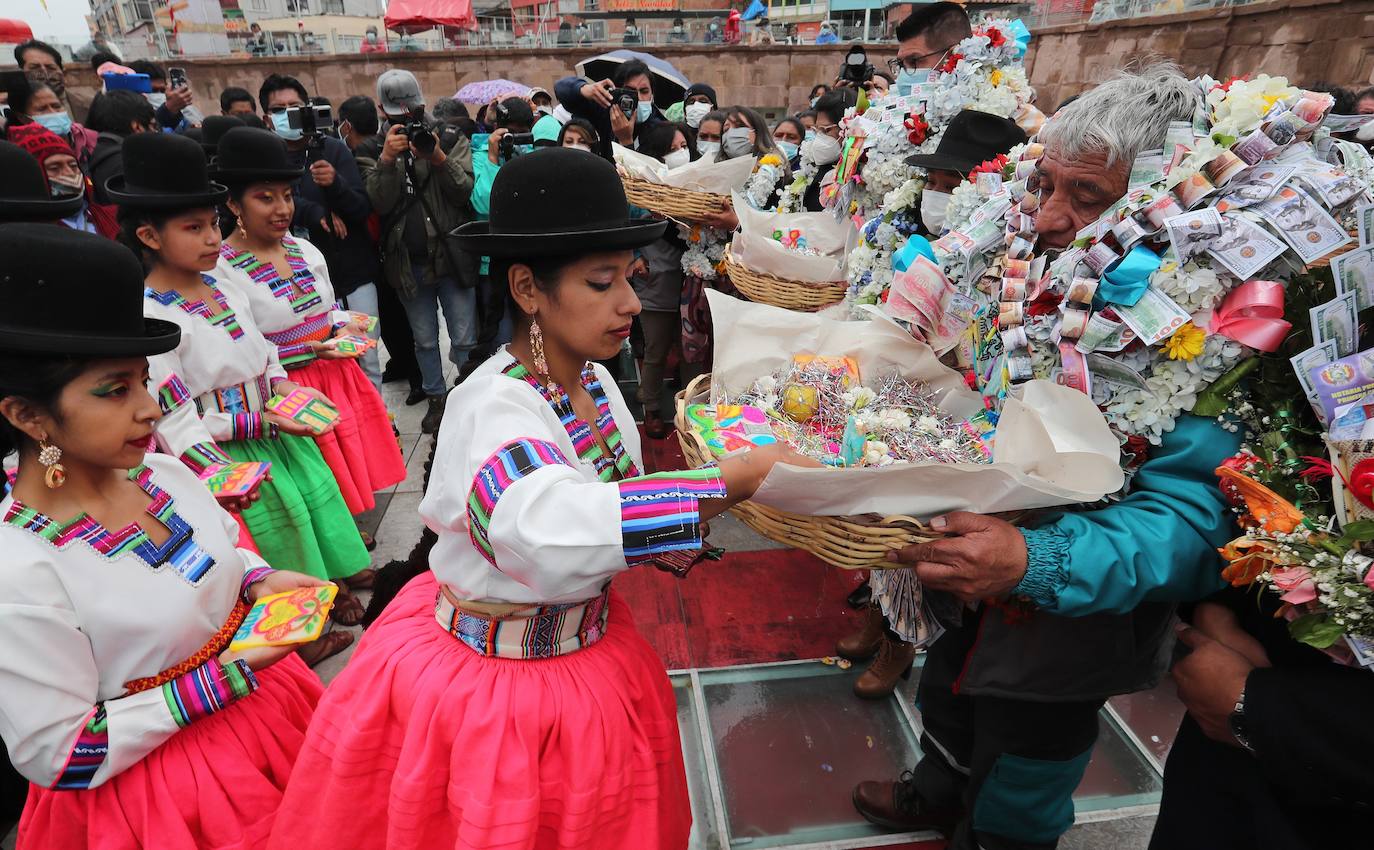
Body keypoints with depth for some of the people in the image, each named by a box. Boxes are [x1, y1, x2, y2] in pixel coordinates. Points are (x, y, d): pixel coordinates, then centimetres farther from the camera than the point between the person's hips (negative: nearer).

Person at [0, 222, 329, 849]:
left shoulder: (166, 473, -7)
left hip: (262, 702, 6)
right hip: (154, 795, -6)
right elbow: (60, 759, -19)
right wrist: (227, 676, -23)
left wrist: (260, 582, -9)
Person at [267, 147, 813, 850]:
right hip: (494, 683, -7)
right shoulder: (491, 408, -28)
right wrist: (738, 476, -45)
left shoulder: (593, 381, -4)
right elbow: (555, 534, -49)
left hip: (590, 651, 7)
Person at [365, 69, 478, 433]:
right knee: (424, 341, 14)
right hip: (407, 263, 2)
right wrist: (387, 160, -21)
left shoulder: (452, 140, 1)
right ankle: (436, 398, 29)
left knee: (464, 340, 2)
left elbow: (467, 193, -9)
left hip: (452, 257, -2)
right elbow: (378, 203, -8)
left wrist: (440, 159, -23)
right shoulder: (377, 150, 5)